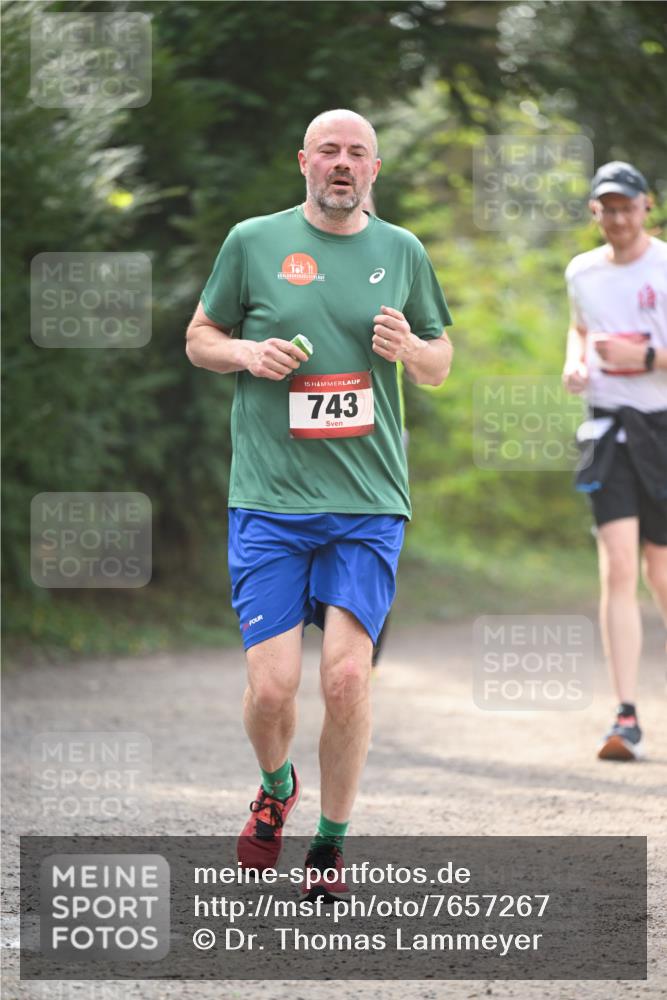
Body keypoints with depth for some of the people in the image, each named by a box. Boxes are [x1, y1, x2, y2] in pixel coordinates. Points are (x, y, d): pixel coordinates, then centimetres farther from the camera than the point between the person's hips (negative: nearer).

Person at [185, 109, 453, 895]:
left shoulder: (401, 252, 10)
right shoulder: (252, 242, 5)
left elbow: (441, 366, 18)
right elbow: (199, 339, 15)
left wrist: (410, 348, -4)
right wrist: (248, 353, -7)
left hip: (368, 505, 1)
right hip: (269, 503, -1)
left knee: (346, 674, -11)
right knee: (271, 685, -7)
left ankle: (331, 843, 9)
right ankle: (275, 788, 27)